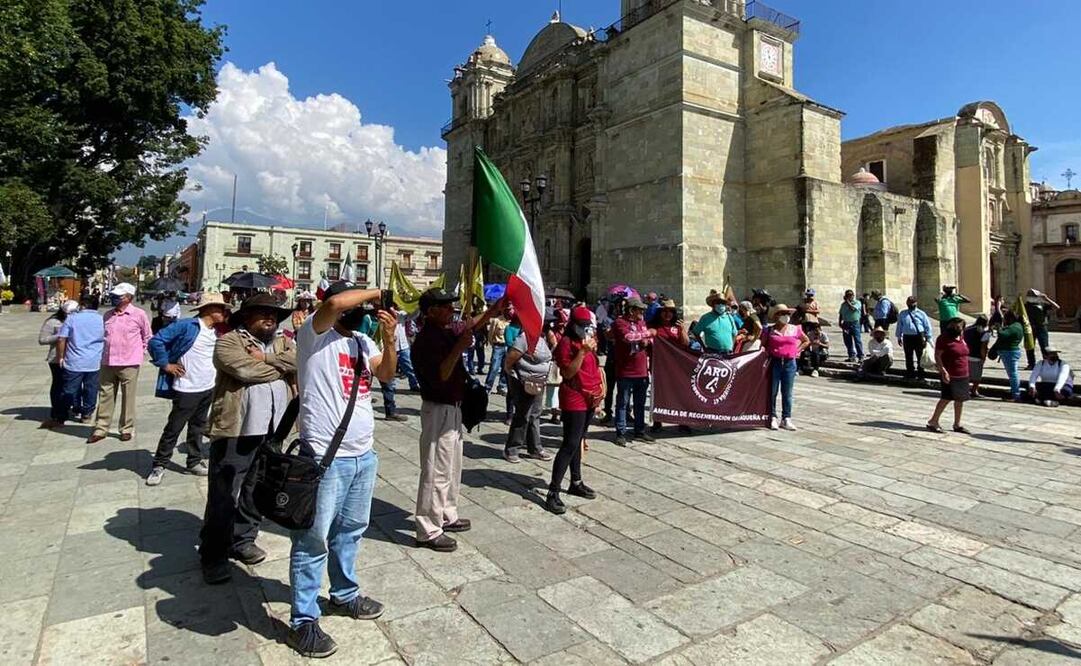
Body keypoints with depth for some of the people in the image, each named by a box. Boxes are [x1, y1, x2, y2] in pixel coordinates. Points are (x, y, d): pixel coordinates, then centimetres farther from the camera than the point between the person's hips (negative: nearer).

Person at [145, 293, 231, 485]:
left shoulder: (216, 332, 8)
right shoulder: (187, 326, -15)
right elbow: (156, 341, -16)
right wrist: (165, 364, -13)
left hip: (209, 388, 7)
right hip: (187, 389, -7)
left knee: (198, 427, 17)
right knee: (173, 428, 3)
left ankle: (195, 462, 28)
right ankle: (159, 465, 17)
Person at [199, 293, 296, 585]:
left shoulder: (283, 342, 13)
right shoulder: (228, 341, -3)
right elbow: (246, 370, -21)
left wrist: (266, 358, -15)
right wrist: (282, 367, -8)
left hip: (271, 432, 5)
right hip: (236, 430, -5)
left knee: (257, 492, 17)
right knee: (223, 496, 3)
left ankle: (243, 541, 35)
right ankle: (213, 556, 18)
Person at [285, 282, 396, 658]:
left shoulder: (363, 342, 14)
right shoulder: (314, 334, -8)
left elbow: (386, 374, 5)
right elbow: (335, 303, -27)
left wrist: (389, 339, -9)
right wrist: (375, 293, -12)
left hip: (364, 454, 7)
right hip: (325, 456, -7)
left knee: (350, 531, 21)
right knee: (313, 540, 4)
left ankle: (344, 595, 39)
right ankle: (303, 621, 17)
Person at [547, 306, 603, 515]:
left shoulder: (589, 342, 15)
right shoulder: (567, 343, -11)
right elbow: (568, 372, -19)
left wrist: (598, 398, 18)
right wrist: (583, 351, -25)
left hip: (589, 399, 8)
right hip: (574, 400, -8)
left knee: (578, 441, 16)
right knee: (570, 444, -11)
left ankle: (576, 483, 27)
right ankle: (553, 493, -9)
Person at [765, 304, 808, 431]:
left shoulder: (795, 329, 6)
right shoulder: (770, 330, 2)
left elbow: (806, 341, 19)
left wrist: (798, 350, 8)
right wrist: (768, 352, -7)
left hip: (789, 363, 1)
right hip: (774, 362, -1)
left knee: (787, 393, 5)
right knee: (773, 392, 2)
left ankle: (786, 419, 12)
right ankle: (773, 418, 10)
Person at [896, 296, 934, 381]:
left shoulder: (921, 314, 0)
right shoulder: (902, 314, 6)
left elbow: (927, 327, 2)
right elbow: (899, 326, 10)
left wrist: (927, 339, -1)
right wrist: (899, 337, 7)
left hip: (919, 337, -2)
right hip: (907, 337, 2)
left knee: (920, 357, 5)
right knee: (908, 357, 10)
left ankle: (921, 374, 16)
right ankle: (910, 374, 23)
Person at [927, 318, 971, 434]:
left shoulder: (961, 337, 11)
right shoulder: (944, 338, -12)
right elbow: (937, 356, -14)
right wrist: (943, 370, -22)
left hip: (963, 375, 8)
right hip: (950, 375, -8)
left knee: (960, 399, 12)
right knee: (946, 398, -8)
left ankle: (957, 424, 22)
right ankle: (933, 422, 2)